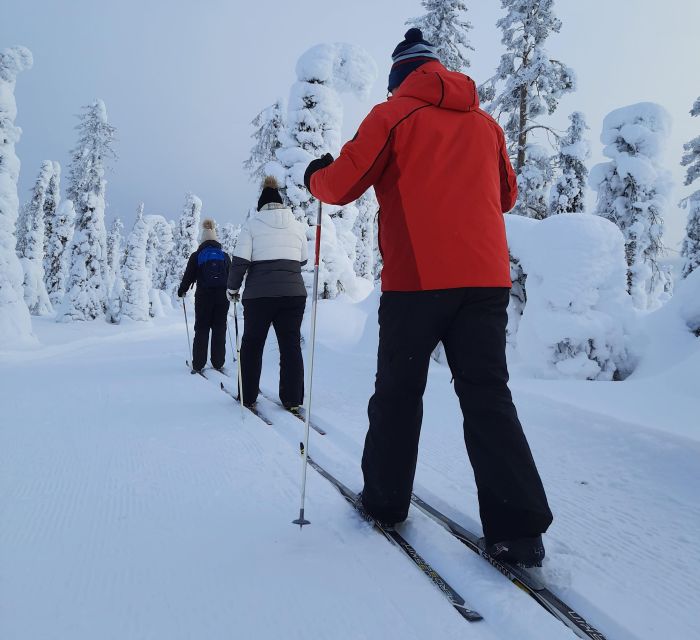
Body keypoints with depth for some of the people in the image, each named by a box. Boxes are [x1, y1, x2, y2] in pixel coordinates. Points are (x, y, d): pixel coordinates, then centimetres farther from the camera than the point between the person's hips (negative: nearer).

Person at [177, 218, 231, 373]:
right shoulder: (224, 256, 8)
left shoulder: (196, 256, 1)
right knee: (219, 329, 6)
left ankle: (198, 364, 4)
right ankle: (218, 363, 6)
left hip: (203, 296, -1)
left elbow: (188, 276, 2)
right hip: (222, 296, 2)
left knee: (201, 330, 5)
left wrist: (181, 291, 19)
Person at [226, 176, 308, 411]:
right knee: (291, 345, 7)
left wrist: (233, 288, 6)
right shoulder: (297, 225, 9)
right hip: (294, 292, 2)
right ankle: (293, 399, 7)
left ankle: (248, 396, 18)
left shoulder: (252, 224, 0)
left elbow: (240, 261, -6)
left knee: (252, 344, 12)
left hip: (259, 293, -2)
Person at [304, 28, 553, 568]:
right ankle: (519, 528, 0)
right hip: (487, 279, 4)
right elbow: (506, 196, 26)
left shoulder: (392, 115, 3)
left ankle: (386, 499, 24)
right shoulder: (485, 123, 17)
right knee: (488, 398, 4)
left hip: (416, 280, -3)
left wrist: (314, 176, 22)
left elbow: (341, 185, 0)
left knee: (398, 393, 11)